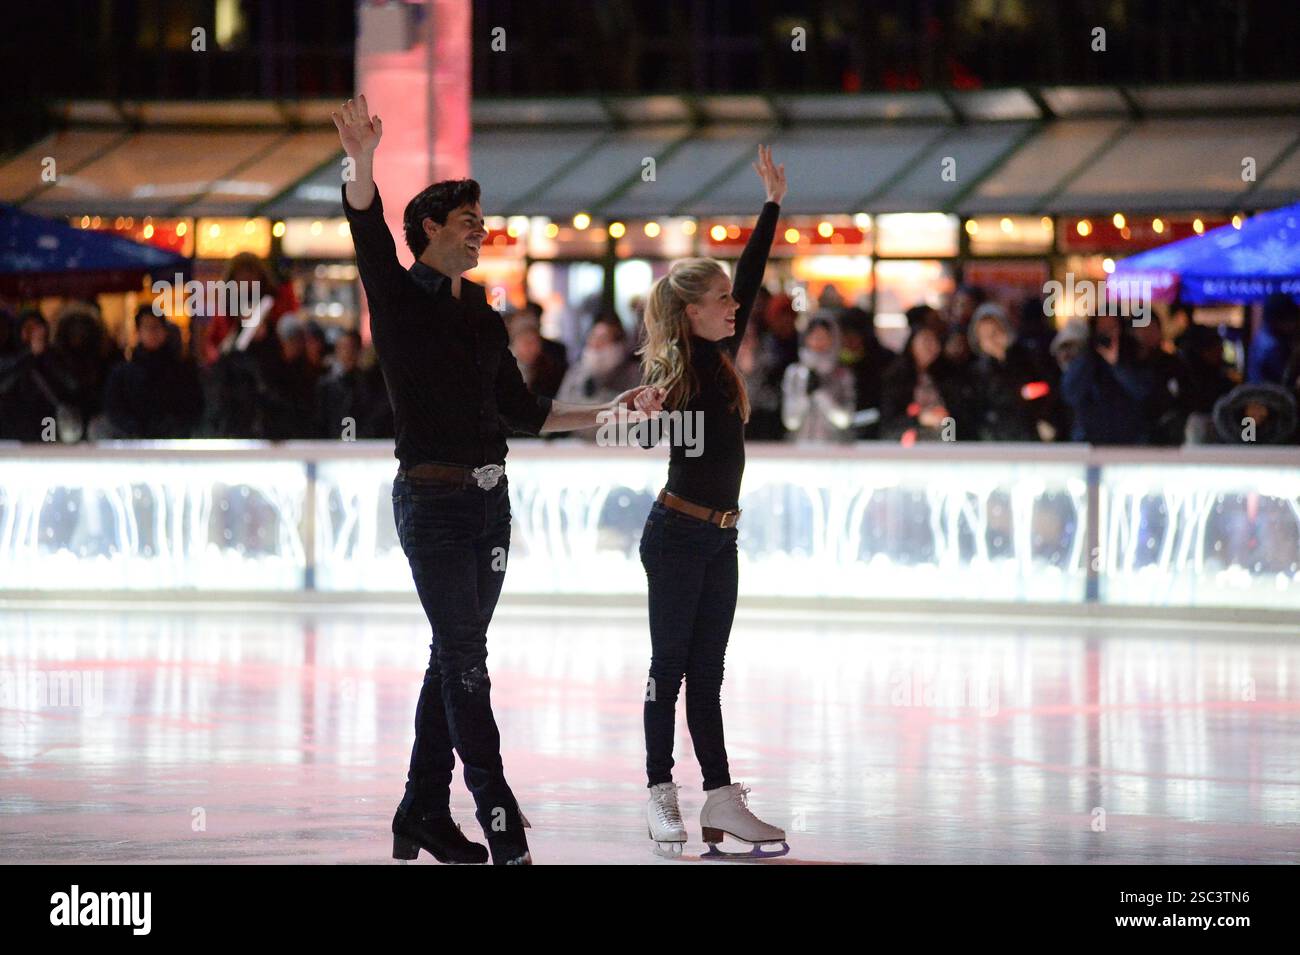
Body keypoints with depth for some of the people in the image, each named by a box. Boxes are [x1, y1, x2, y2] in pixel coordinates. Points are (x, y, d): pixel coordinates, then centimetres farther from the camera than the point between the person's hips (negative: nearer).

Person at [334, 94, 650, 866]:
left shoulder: (483, 316, 17)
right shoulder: (401, 296, -3)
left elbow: (521, 409, 22)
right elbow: (369, 234, -22)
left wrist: (601, 415, 16)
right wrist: (363, 163, -39)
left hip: (489, 498, 7)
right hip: (433, 498, -7)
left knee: (457, 656, 9)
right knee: (464, 657, -9)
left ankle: (423, 813, 15)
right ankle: (498, 815, -11)